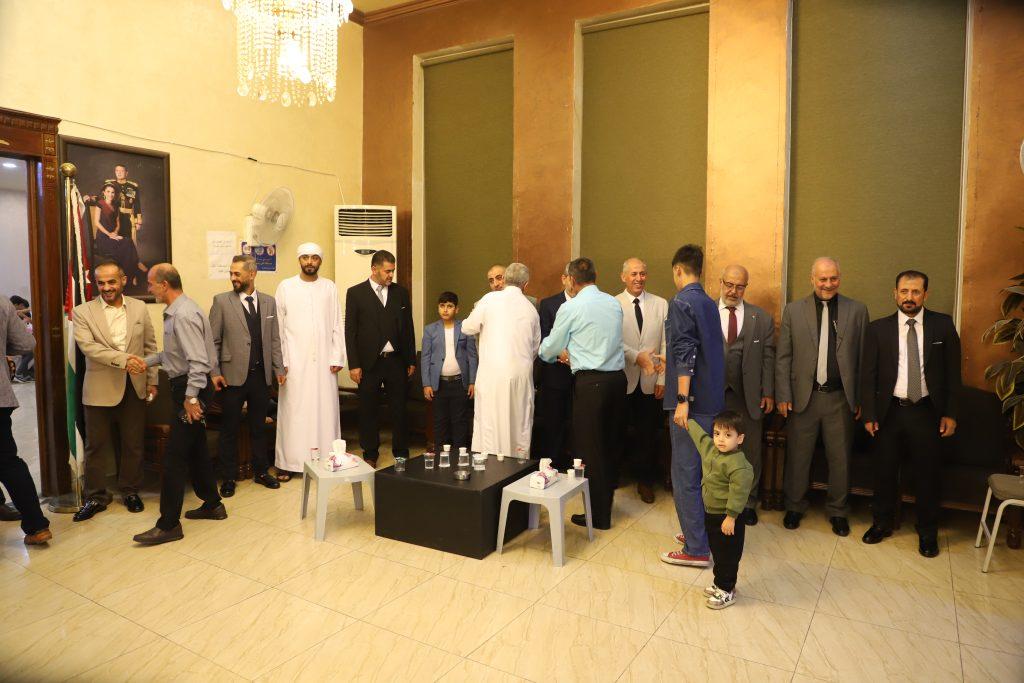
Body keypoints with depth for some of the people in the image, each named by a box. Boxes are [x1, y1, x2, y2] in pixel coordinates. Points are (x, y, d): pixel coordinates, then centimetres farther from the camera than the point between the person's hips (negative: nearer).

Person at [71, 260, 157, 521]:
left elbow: (150, 346, 8)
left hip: (134, 387, 2)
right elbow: (87, 346, -16)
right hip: (100, 389, -2)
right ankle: (95, 497, 21)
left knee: (133, 444, 11)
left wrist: (152, 380, 5)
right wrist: (123, 358, -27)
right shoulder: (83, 312, -2)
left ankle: (130, 491, 26)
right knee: (96, 446, 7)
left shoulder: (139, 308, 5)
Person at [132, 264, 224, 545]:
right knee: (196, 449, 18)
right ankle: (212, 504, 32)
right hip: (185, 386, 10)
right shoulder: (175, 311, 12)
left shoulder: (184, 315, -20)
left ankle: (168, 525, 2)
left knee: (175, 456, -6)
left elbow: (198, 360, -25)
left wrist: (191, 398, -24)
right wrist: (147, 361, 10)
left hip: (192, 387, -10)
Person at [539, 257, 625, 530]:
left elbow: (550, 348, 5)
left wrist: (545, 353, 27)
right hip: (617, 377, 6)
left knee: (589, 448, 4)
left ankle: (598, 515, 12)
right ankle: (605, 504, 31)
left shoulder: (571, 307, -7)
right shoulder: (614, 303, 9)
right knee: (610, 445, 16)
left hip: (590, 382, -6)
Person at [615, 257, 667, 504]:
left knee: (647, 433, 9)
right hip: (623, 379, -1)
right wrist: (637, 356, -22)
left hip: (651, 382, 2)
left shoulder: (661, 304, 4)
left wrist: (662, 379, -2)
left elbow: (665, 345, 2)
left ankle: (645, 481, 25)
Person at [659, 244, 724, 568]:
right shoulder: (710, 303, 12)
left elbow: (685, 355, -20)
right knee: (704, 470, 17)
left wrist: (682, 401, -20)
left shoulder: (681, 302, -12)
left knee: (685, 475, -2)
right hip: (713, 400, 9)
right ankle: (702, 531, 29)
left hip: (692, 401, -9)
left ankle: (696, 549, 4)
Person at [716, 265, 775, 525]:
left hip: (749, 396, 2)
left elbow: (768, 357, 3)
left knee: (750, 453, 12)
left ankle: (747, 503, 28)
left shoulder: (762, 318, 5)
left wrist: (768, 393, -1)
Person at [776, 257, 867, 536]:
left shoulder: (857, 311, 4)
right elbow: (783, 357, 2)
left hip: (841, 398, 1)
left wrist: (861, 399, 1)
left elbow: (863, 358, 4)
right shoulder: (793, 310, 3)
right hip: (804, 396, 0)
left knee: (840, 458, 11)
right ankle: (794, 506, 27)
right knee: (797, 456, 9)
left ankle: (838, 511, 29)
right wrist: (783, 396, -4)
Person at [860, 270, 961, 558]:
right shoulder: (878, 329, -1)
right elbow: (868, 375, 0)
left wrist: (950, 413, -1)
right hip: (889, 411, 0)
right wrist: (869, 414, -4)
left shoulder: (943, 325, 0)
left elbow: (953, 371, 2)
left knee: (928, 474, 8)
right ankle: (882, 523, 30)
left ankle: (928, 533, 26)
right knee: (885, 472, 10)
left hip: (927, 412, 0)